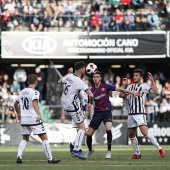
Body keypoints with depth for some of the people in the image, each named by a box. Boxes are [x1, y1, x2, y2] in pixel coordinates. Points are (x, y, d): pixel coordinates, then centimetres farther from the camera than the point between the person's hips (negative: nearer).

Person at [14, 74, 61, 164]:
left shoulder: (22, 92, 13)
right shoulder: (34, 92, -8)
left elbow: (15, 104, 23)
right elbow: (35, 103, -23)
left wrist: (19, 114, 38)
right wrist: (39, 114, -31)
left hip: (23, 119, 6)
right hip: (33, 119, -6)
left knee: (25, 139, 20)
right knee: (44, 138, 0)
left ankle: (19, 156, 4)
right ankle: (50, 159, -2)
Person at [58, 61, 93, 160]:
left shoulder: (68, 76, -4)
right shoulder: (80, 82, -24)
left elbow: (60, 82, 19)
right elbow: (91, 95, -29)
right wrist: (89, 103, -7)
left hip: (64, 102, 7)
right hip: (73, 106, -7)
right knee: (82, 129, -3)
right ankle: (76, 150, -13)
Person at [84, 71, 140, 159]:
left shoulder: (105, 86, -2)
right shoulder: (92, 90, 4)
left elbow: (119, 89, 3)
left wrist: (132, 92, 4)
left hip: (107, 112, -3)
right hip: (97, 113, 3)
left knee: (108, 129, -28)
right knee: (89, 134, 0)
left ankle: (109, 151, -11)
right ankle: (90, 150, 28)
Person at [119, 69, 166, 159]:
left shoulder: (144, 86, -1)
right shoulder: (130, 86, 17)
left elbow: (155, 91, -14)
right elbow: (121, 95, 18)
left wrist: (152, 80, -18)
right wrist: (124, 85, 8)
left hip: (140, 113, -7)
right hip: (131, 114, 7)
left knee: (145, 132, -22)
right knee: (131, 135, 8)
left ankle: (160, 149, -15)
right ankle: (137, 153, 21)